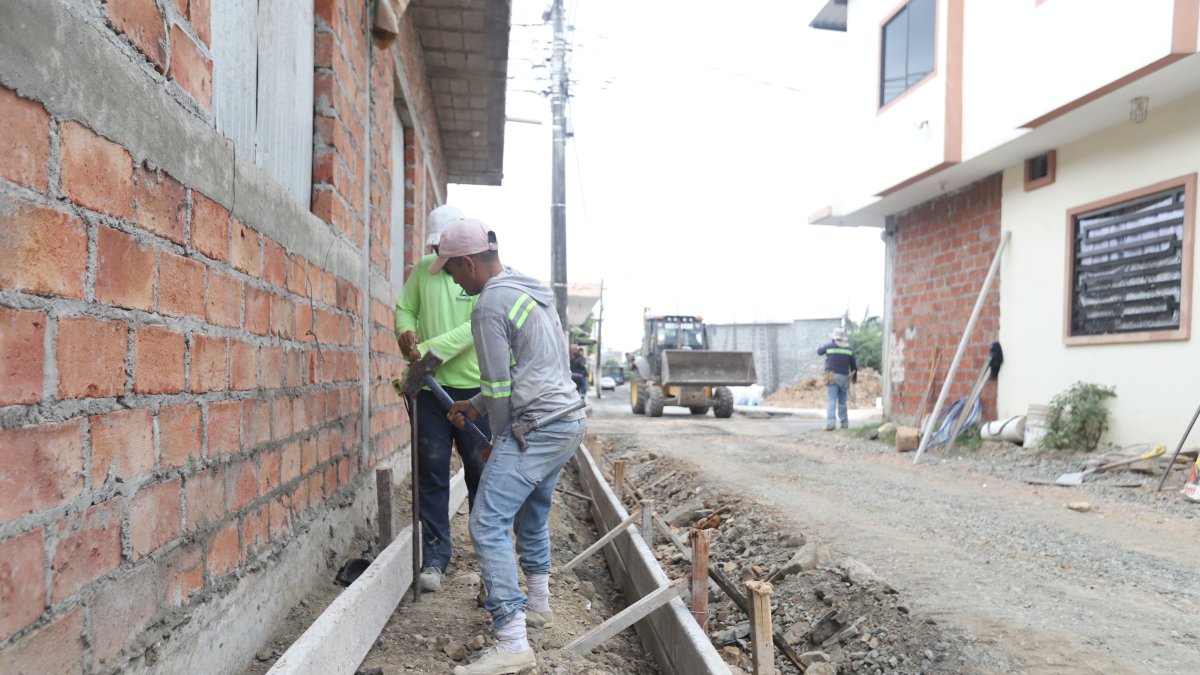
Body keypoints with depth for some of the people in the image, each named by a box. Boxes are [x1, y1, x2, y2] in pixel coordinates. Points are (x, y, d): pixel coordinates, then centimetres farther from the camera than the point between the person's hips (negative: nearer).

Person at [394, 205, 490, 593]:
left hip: (473, 386, -3)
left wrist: (427, 349, -22)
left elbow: (477, 326, -16)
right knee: (432, 471, 3)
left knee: (480, 469, 8)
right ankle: (434, 558, 12)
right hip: (430, 386, 3)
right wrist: (407, 334, -9)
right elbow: (405, 309, 14)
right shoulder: (423, 269, 8)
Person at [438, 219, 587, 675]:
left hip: (535, 428, -10)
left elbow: (499, 385, -11)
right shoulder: (532, 291, 17)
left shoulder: (490, 305, -13)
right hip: (569, 419, 10)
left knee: (488, 526, -10)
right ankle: (537, 606, 39)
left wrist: (500, 439, 3)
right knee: (532, 516, 24)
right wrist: (477, 405, 24)